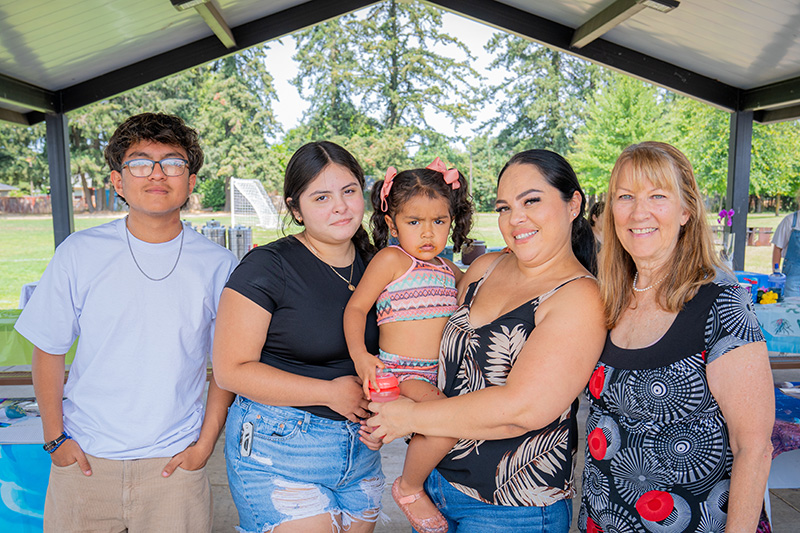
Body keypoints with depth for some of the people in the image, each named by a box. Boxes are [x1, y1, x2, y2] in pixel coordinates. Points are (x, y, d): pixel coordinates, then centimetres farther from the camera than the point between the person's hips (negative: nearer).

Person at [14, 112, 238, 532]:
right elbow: (48, 350, 3)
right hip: (82, 460, 1)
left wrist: (206, 441, -3)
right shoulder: (78, 253, -5)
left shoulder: (218, 265, -7)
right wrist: (55, 438, 1)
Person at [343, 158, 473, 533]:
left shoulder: (448, 269, 14)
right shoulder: (391, 259, -5)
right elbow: (356, 307, -5)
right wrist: (359, 354, -18)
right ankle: (409, 488, 0)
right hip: (400, 373, -8)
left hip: (440, 375, 8)